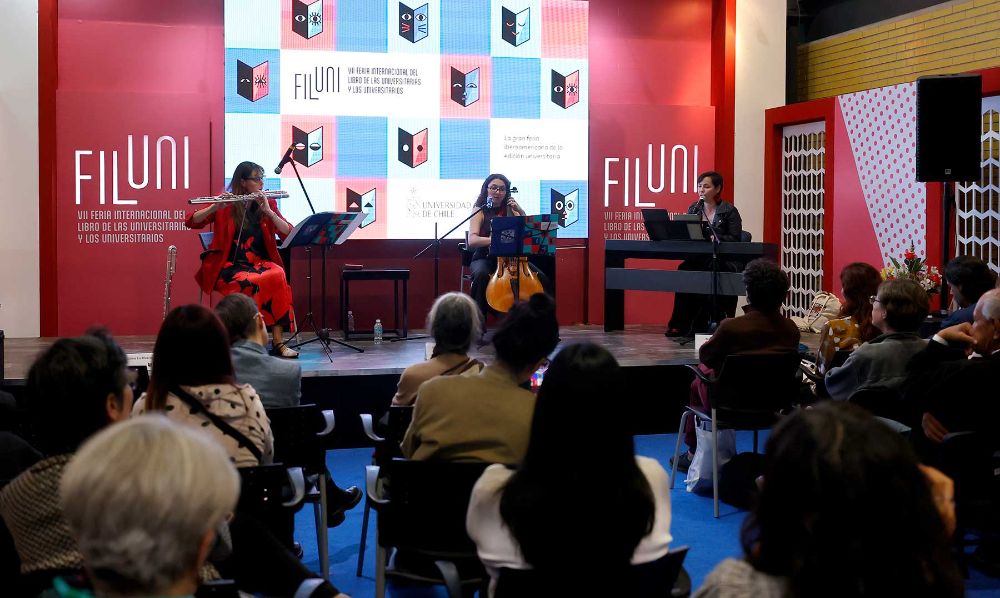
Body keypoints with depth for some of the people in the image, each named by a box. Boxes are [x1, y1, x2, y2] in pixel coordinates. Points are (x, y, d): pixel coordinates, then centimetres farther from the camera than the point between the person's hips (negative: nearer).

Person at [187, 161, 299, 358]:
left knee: (277, 276, -32)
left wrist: (267, 211, -14)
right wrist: (215, 207, -22)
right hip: (229, 266, -3)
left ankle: (278, 341, -31)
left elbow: (288, 234, -2)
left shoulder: (268, 204, 11)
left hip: (259, 264, 3)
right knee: (250, 282, -36)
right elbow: (191, 222, -6)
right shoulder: (225, 205, 3)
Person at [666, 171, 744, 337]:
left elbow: (735, 238, -7)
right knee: (683, 270, -29)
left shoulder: (729, 211, 0)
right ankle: (680, 324, -25)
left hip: (724, 260, -4)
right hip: (698, 258, 4)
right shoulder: (693, 209, 14)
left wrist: (715, 238, -23)